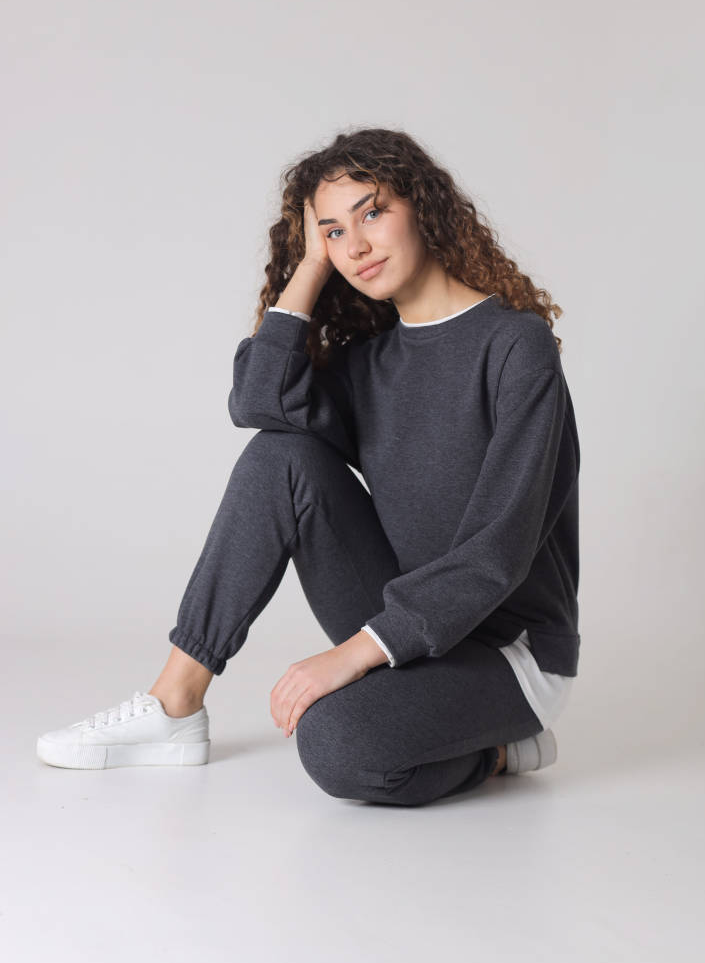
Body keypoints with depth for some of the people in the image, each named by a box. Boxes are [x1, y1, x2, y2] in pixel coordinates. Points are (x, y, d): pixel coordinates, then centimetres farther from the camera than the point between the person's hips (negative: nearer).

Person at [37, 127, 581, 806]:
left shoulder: (517, 345, -13)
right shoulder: (372, 353, 7)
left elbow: (498, 549, -21)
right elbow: (261, 401, -13)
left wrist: (352, 653, -26)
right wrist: (312, 263, -7)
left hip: (510, 648, -6)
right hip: (407, 628, 6)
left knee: (334, 741, -33)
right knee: (284, 454, -13)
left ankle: (495, 747, -3)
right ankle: (176, 703, -8)